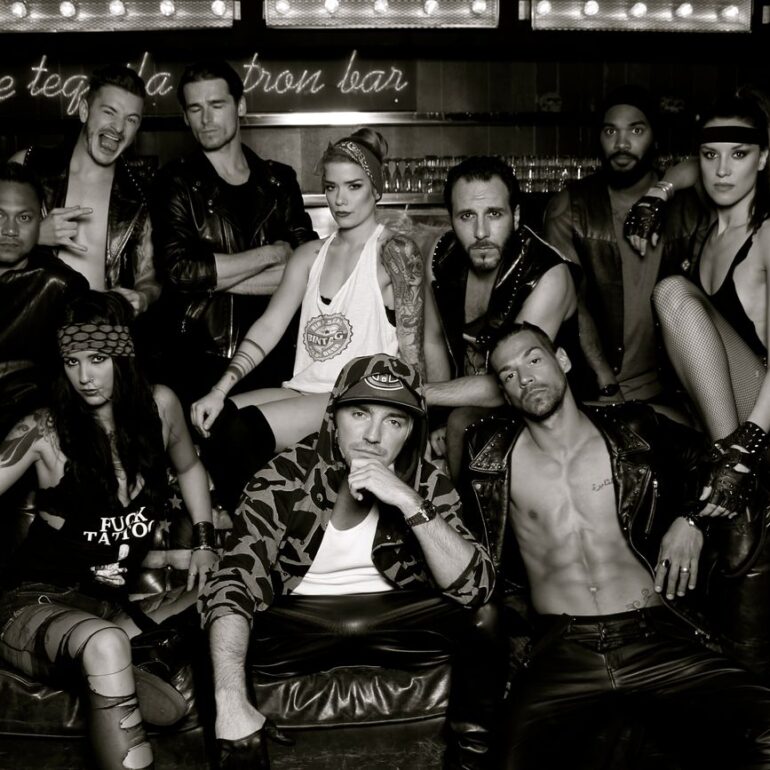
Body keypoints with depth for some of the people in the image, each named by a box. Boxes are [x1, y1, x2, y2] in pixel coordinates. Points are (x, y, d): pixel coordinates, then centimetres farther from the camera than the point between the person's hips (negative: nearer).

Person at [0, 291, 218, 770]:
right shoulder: (46, 432, -10)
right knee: (106, 642, -37)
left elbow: (189, 468, 17)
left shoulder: (159, 406, -2)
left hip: (113, 605, 5)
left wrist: (205, 542, 11)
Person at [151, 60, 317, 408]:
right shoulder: (176, 184, 3)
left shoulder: (279, 183, 11)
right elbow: (181, 271, -13)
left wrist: (216, 277, -9)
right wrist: (271, 253, -5)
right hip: (197, 366, -2)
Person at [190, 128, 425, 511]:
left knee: (243, 430, -25)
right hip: (305, 390, 6)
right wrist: (220, 390, -5)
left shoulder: (395, 252, -3)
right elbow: (268, 327, 7)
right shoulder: (310, 255, 16)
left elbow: (411, 355, -7)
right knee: (211, 420, -16)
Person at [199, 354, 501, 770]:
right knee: (212, 642, -27)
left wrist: (409, 502, -31)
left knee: (484, 618, -23)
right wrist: (232, 702, -40)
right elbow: (234, 584, -25)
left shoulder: (427, 483, -9)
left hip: (395, 622, 1)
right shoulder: (284, 478, -15)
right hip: (299, 624, -1)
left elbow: (474, 588, -18)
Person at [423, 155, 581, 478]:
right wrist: (438, 420, -8)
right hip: (471, 400, 5)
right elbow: (434, 341, 5)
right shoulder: (443, 256, -7)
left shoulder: (548, 277, -26)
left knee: (463, 423, -29)